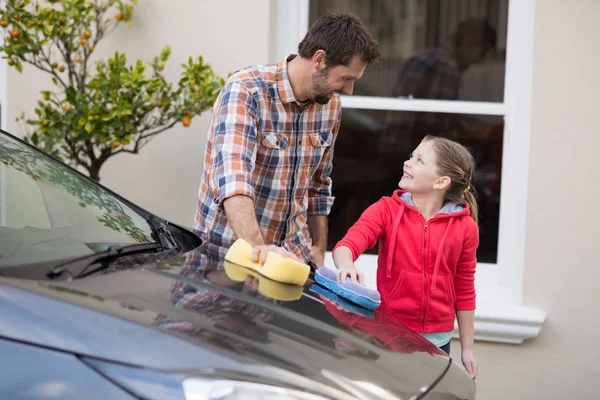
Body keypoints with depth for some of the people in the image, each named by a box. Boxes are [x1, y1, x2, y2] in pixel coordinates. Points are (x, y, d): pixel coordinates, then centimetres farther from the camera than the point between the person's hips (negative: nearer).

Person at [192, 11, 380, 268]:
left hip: (292, 254, 4)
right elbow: (232, 176, -30)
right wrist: (258, 248, -42)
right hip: (228, 249, -4)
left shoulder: (330, 105, 4)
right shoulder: (246, 91, -16)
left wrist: (318, 251, 9)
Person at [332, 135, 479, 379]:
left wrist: (467, 349, 8)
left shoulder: (465, 228, -3)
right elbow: (348, 244, -20)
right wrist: (346, 266, -43)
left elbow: (464, 292, 4)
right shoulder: (386, 210, -4)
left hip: (436, 341, 1)